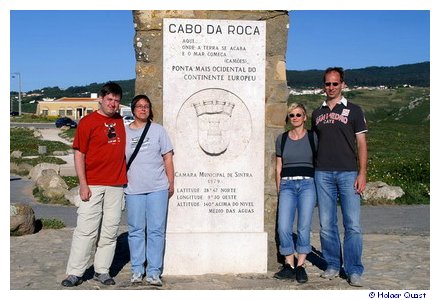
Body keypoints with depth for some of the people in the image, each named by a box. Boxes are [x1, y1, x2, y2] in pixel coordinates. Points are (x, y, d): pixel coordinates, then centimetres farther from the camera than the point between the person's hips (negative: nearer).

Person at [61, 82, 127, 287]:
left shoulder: (121, 121, 12)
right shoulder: (88, 122, -3)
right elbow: (79, 154, -6)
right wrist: (83, 184, -12)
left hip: (116, 184, 5)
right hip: (93, 185, -5)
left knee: (110, 229, 7)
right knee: (86, 228, -3)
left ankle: (102, 271, 16)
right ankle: (75, 272, 6)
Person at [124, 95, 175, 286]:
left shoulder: (158, 130, 8)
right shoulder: (124, 132, 8)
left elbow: (167, 158, 8)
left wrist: (171, 183, 4)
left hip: (158, 188, 0)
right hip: (133, 189, 1)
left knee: (156, 230, 0)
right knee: (136, 230, 6)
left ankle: (154, 272, 7)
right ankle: (137, 270, 17)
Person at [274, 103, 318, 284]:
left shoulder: (313, 138, 7)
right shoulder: (281, 139, 12)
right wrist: (279, 190, 10)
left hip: (307, 184, -1)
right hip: (287, 184, 2)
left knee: (304, 227, -8)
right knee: (283, 227, -10)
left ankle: (300, 266, 1)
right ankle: (289, 266, 2)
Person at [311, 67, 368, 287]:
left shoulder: (353, 110, 6)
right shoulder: (317, 114, 15)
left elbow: (361, 143, 2)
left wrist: (362, 173, -7)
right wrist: (311, 172, 10)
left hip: (348, 172, -3)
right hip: (323, 174, 3)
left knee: (353, 225, -5)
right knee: (326, 225, 5)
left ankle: (354, 271, 3)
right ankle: (332, 265, 18)